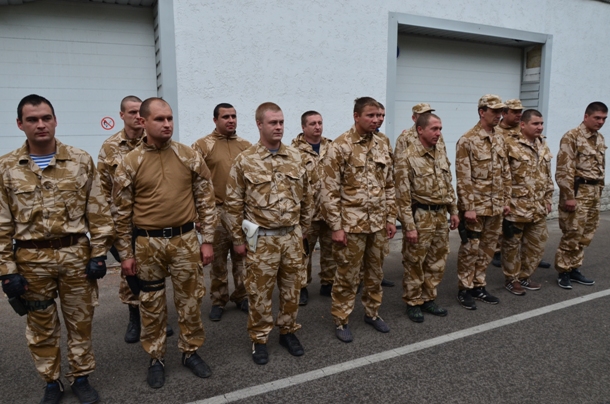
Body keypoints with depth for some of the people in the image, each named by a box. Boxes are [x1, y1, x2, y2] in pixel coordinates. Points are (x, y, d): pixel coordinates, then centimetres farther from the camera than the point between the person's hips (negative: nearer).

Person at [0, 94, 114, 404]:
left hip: (76, 255, 0)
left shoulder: (81, 161, -2)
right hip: (31, 260, 1)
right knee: (41, 327, 14)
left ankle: (81, 378, 31)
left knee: (80, 321, 12)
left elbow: (98, 212, -1)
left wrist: (98, 254, -4)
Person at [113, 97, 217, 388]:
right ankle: (156, 358, 31)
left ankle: (191, 351, 31)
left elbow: (205, 201, 3)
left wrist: (207, 240, 0)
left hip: (185, 240, 1)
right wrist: (125, 253, 1)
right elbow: (122, 213, 1)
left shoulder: (190, 157, -1)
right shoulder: (129, 164, -3)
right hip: (148, 244, 0)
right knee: (152, 305, 12)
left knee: (190, 300, 11)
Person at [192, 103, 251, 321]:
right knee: (218, 259, 8)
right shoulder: (202, 145, -2)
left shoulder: (246, 145, 8)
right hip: (217, 211, -3)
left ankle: (241, 296, 28)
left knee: (242, 256, 12)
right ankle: (218, 301, 22)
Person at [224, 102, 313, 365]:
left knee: (292, 288, 14)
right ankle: (259, 338, 25)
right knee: (259, 291, 7)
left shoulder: (295, 158, 4)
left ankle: (288, 331, 33)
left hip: (292, 236, 4)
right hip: (261, 238, -3)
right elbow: (233, 203, -4)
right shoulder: (245, 160, -6)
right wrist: (238, 239, -3)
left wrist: (303, 230, 13)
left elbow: (306, 197, 12)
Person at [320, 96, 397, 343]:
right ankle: (341, 321, 21)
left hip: (378, 223, 6)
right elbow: (329, 190, -13)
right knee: (347, 276, 5)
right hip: (351, 224, -6)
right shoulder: (341, 146, -12)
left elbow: (389, 186, 14)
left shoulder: (381, 146, 8)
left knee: (375, 272, 17)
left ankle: (372, 313, 35)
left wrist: (391, 217, 10)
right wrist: (336, 227, -15)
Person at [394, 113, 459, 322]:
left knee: (437, 262, 14)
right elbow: (403, 195, -17)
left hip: (440, 215, 7)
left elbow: (448, 185, 17)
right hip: (420, 216, -7)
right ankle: (413, 303, 20)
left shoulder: (441, 154, 8)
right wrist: (409, 225, -18)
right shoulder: (406, 158, -15)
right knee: (415, 263, 5)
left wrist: (453, 211, 13)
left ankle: (428, 299, 29)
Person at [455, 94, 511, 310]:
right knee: (470, 249, 2)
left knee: (488, 249, 13)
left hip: (495, 207, 7)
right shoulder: (467, 141, -11)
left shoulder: (499, 140, 11)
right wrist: (468, 208, -18)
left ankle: (479, 286, 26)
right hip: (475, 206, -7)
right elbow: (463, 178, -16)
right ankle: (465, 289, 15)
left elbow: (505, 173, 16)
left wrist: (506, 200, 11)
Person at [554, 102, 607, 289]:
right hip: (578, 191, -8)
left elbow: (601, 167, 21)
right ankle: (563, 271, 8)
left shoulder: (600, 139, 14)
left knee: (585, 235, 12)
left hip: (594, 192, 8)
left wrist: (599, 190, 17)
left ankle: (574, 268, 22)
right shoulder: (572, 137, -11)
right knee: (572, 234, -4)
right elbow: (564, 170, -16)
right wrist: (568, 196, -19)